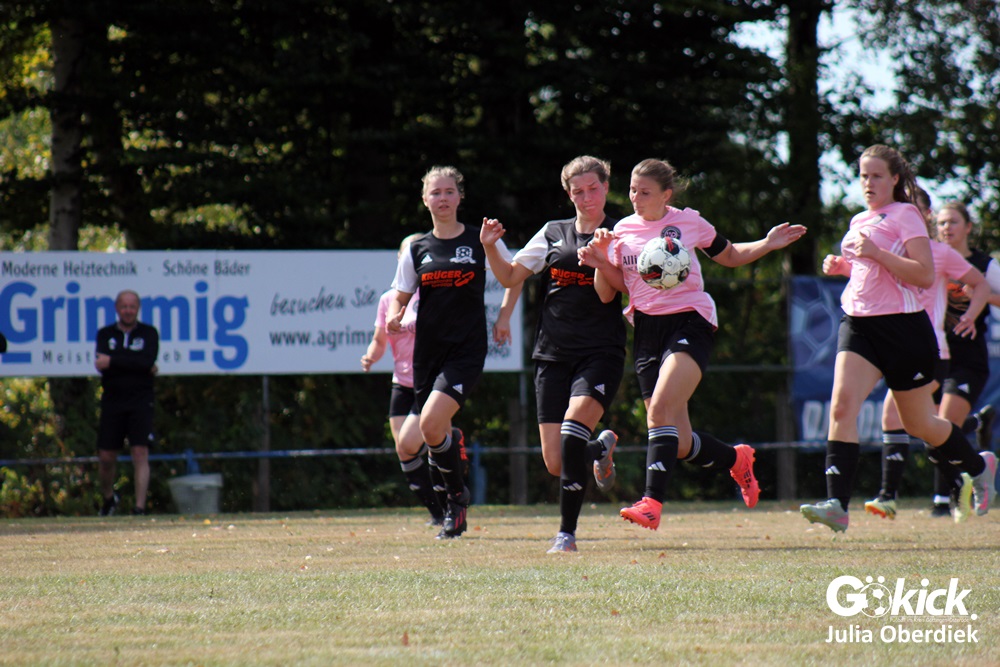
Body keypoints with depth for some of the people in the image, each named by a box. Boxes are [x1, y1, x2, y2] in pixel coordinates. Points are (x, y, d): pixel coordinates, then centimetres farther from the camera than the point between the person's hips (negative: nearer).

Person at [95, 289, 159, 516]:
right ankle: (109, 498, 31)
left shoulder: (149, 333, 6)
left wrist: (113, 361, -15)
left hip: (140, 402, -2)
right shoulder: (105, 334, 10)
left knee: (140, 454, -12)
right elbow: (102, 364, -8)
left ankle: (139, 508, -14)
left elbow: (148, 360, -13)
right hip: (112, 402, 2)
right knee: (106, 457, 5)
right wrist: (139, 366, -12)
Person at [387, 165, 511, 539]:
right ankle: (452, 439, 36)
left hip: (466, 350, -4)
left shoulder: (480, 240, 0)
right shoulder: (417, 250, 8)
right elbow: (400, 298, 14)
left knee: (430, 424, -23)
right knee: (408, 446, 0)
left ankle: (457, 497, -1)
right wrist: (394, 317, -7)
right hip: (428, 350, 4)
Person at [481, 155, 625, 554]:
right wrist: (490, 249, -3)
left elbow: (609, 293, -9)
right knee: (555, 464, -1)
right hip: (554, 353, 4)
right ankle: (601, 448, 36)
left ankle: (567, 533, -18)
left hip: (600, 353, -4)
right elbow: (510, 278, 14)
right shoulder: (553, 233, 14)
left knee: (574, 425, -27)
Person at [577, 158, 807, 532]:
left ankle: (652, 503, -35)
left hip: (689, 322, -4)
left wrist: (767, 245, 3)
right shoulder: (622, 231, 10)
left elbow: (730, 256, 19)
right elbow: (607, 294, 9)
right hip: (647, 329, 4)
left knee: (661, 408, -28)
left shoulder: (688, 223, 4)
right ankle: (736, 460, 33)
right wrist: (601, 263, -10)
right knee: (680, 446, 2)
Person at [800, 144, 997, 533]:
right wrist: (841, 266, 12)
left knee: (918, 424, 8)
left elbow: (925, 275, -17)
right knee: (842, 405, -18)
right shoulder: (860, 221, 16)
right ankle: (837, 504, -27)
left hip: (903, 326, -6)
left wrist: (876, 253, -23)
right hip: (859, 325, 6)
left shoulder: (905, 216, -7)